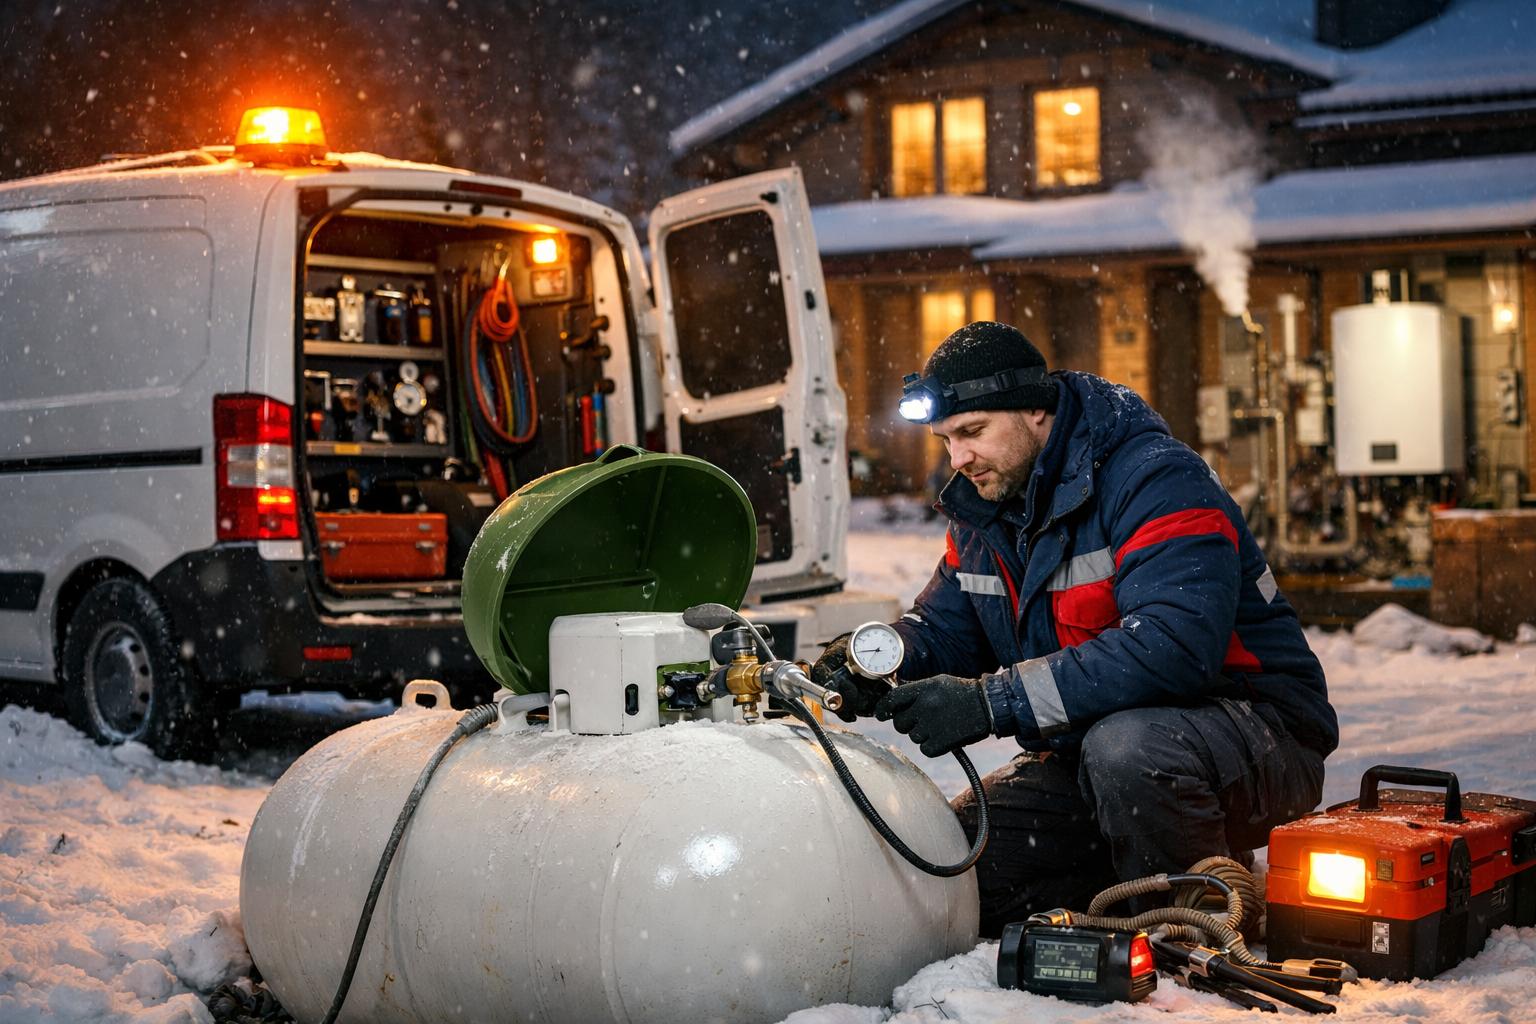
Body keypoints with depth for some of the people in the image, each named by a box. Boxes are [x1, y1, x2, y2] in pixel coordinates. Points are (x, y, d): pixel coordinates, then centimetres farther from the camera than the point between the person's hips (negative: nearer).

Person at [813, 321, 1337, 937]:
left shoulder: (1157, 481, -21)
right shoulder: (981, 512, 6)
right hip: (1088, 750, 8)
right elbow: (943, 627, 11)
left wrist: (993, 701, -37)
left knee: (1126, 746, -40)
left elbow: (1174, 646, -35)